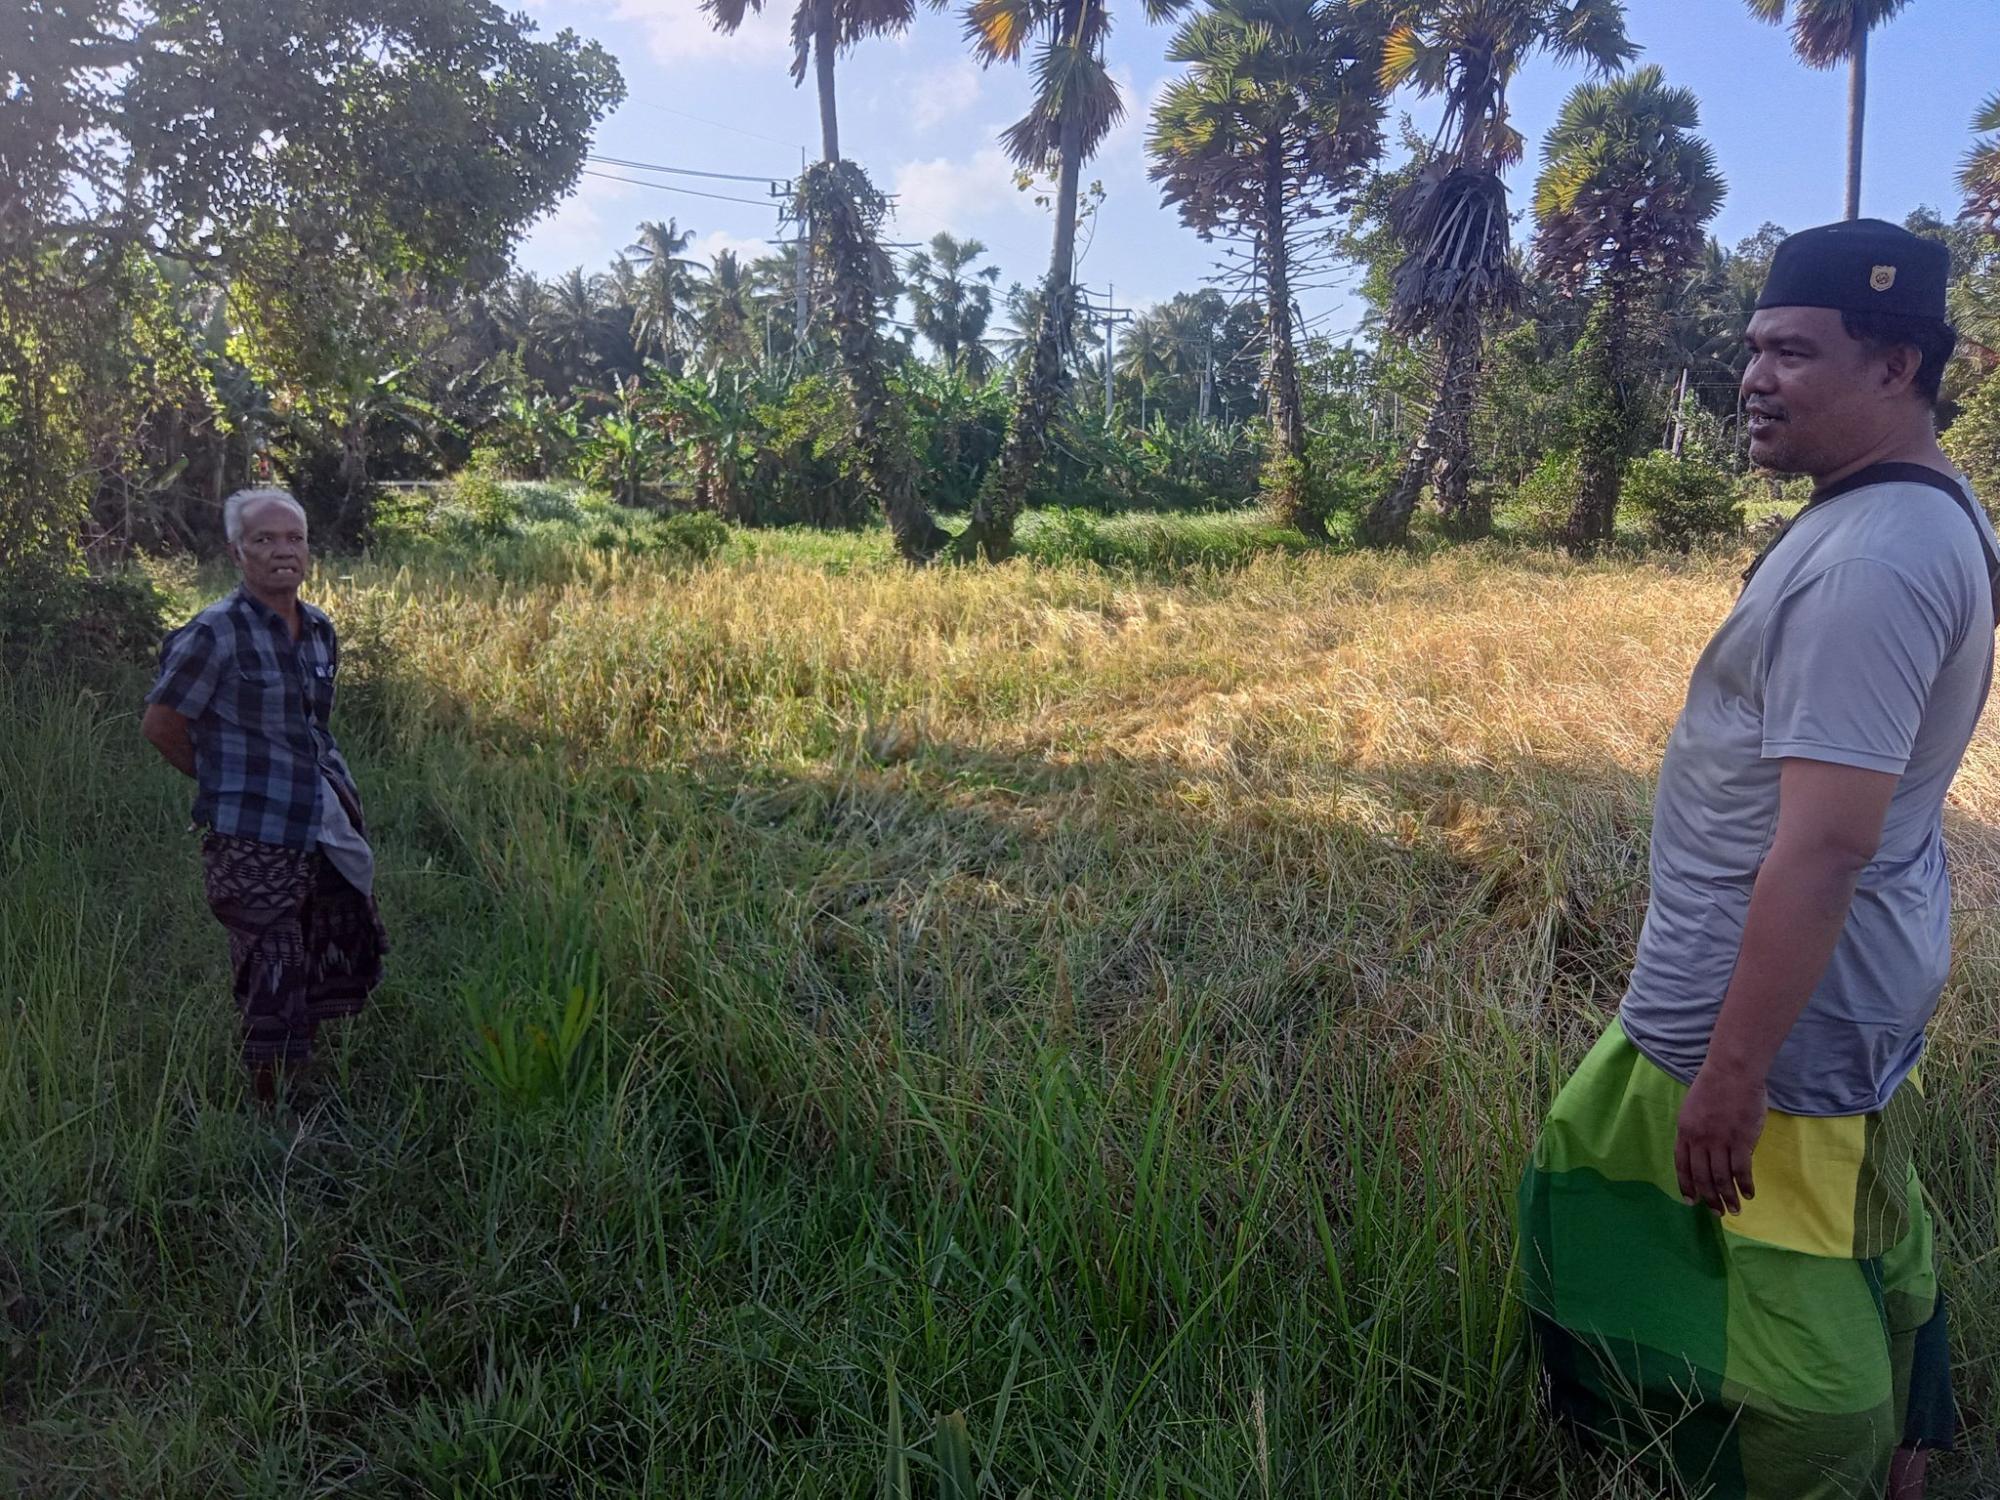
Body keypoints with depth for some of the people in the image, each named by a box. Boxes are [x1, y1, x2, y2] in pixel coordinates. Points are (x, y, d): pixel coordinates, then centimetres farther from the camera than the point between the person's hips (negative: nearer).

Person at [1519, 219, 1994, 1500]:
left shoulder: (1876, 555, -25)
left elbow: (1824, 843, -29)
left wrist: (1734, 1072, -24)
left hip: (1795, 1005, -11)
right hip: (1854, 979, 11)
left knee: (1802, 1309, 5)